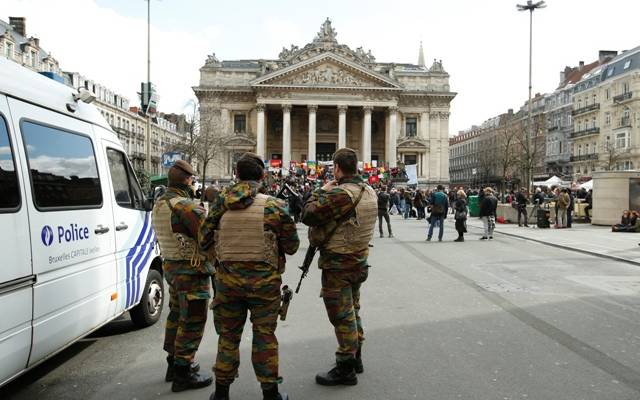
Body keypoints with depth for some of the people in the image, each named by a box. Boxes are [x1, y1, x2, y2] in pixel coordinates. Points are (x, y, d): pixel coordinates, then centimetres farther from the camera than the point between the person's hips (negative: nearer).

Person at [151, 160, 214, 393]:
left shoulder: (159, 204, 7)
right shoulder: (187, 206, -22)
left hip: (170, 267, 9)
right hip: (192, 271, -9)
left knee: (177, 315, 21)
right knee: (192, 321, 1)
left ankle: (174, 364, 34)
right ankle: (183, 374, 9)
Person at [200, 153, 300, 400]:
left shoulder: (220, 205, -3)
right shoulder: (274, 206, -10)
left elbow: (204, 241, 6)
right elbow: (291, 246, -4)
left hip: (228, 278, 2)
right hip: (263, 279, -2)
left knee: (228, 335, 17)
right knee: (264, 335, 11)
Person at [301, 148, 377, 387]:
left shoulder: (339, 193, -23)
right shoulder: (369, 192, 4)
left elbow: (308, 215, -21)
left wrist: (321, 191, -8)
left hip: (338, 265, -8)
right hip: (359, 261, 9)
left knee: (342, 316, 2)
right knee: (353, 311, 21)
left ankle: (345, 369, 14)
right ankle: (356, 358, 35)